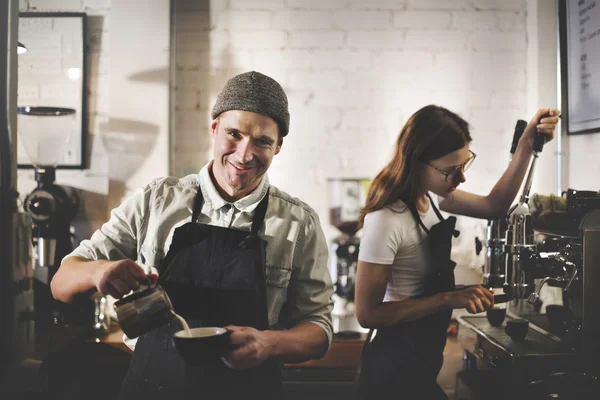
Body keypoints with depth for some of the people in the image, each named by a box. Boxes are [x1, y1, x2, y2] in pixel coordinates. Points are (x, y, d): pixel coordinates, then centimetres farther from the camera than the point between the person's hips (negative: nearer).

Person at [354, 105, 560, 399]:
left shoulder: (430, 193, -2)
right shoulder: (386, 221, -28)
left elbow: (494, 206, 8)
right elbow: (367, 313, -25)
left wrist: (526, 146, -4)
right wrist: (448, 298, -29)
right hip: (397, 366, -8)